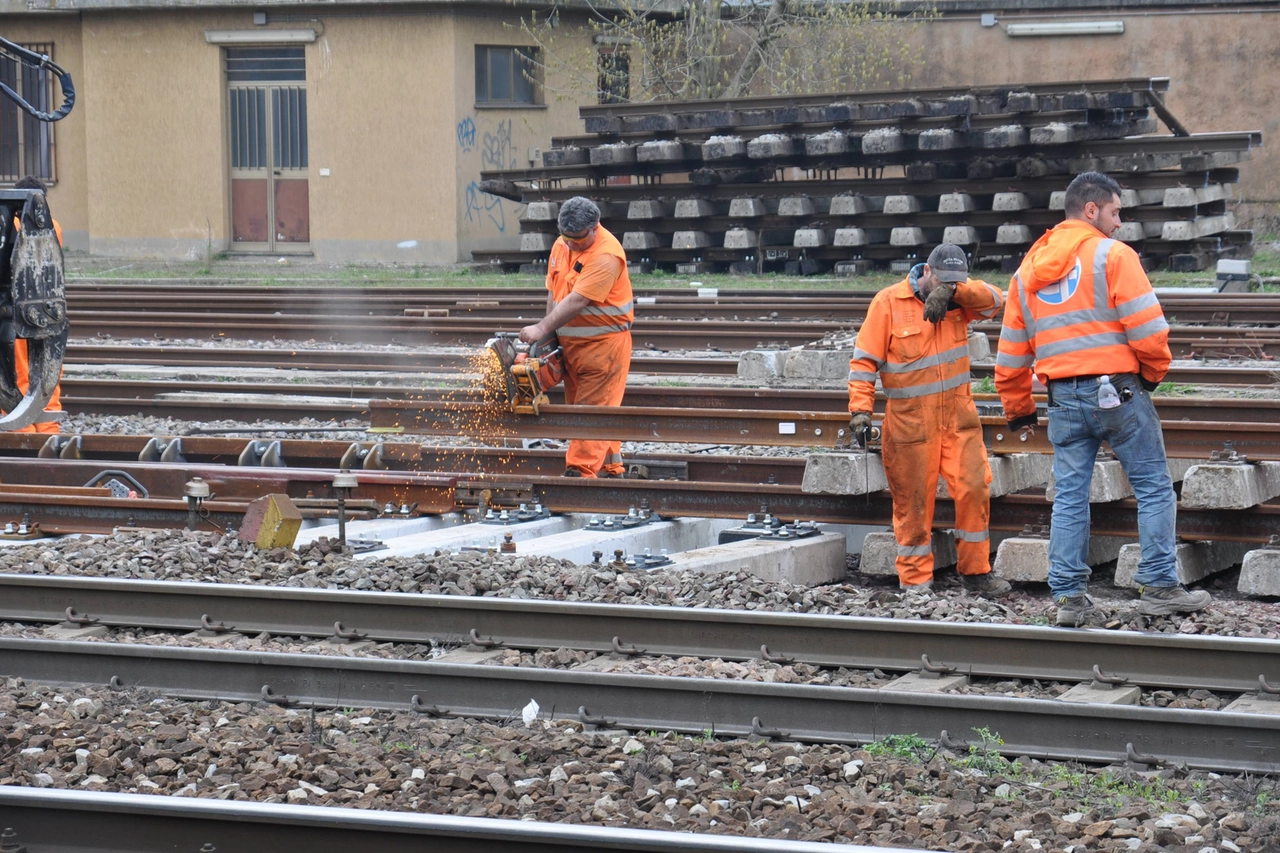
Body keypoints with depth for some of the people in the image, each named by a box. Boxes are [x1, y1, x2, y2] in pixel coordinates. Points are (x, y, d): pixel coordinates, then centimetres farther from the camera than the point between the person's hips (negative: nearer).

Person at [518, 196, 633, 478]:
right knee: (587, 407, 11)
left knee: (593, 408, -9)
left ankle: (580, 471, -11)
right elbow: (553, 292, 11)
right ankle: (611, 468, 18)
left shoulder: (606, 255, -21)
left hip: (604, 342, -8)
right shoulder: (561, 246, 6)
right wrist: (550, 337, 4)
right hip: (570, 343, 9)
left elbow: (577, 301, -25)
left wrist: (542, 329, -25)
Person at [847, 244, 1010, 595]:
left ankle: (975, 572, 11)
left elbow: (993, 300, -13)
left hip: (958, 414, 3)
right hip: (910, 419, -3)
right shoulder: (889, 302, -5)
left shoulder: (960, 298, 6)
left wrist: (952, 292, -26)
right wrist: (860, 408, -13)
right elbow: (865, 359, -4)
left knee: (974, 489, -2)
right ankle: (915, 581, 11)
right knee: (913, 501, 2)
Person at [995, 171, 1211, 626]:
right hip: (1118, 390, -5)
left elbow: (1010, 354, 15)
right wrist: (1155, 370, 5)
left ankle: (1069, 595, 7)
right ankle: (1158, 586, 2)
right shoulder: (1112, 255, -6)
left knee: (1069, 497, 8)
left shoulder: (1027, 270, 13)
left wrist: (1018, 410, 24)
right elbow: (1147, 327, -14)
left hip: (1064, 397, 5)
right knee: (1154, 487, 4)